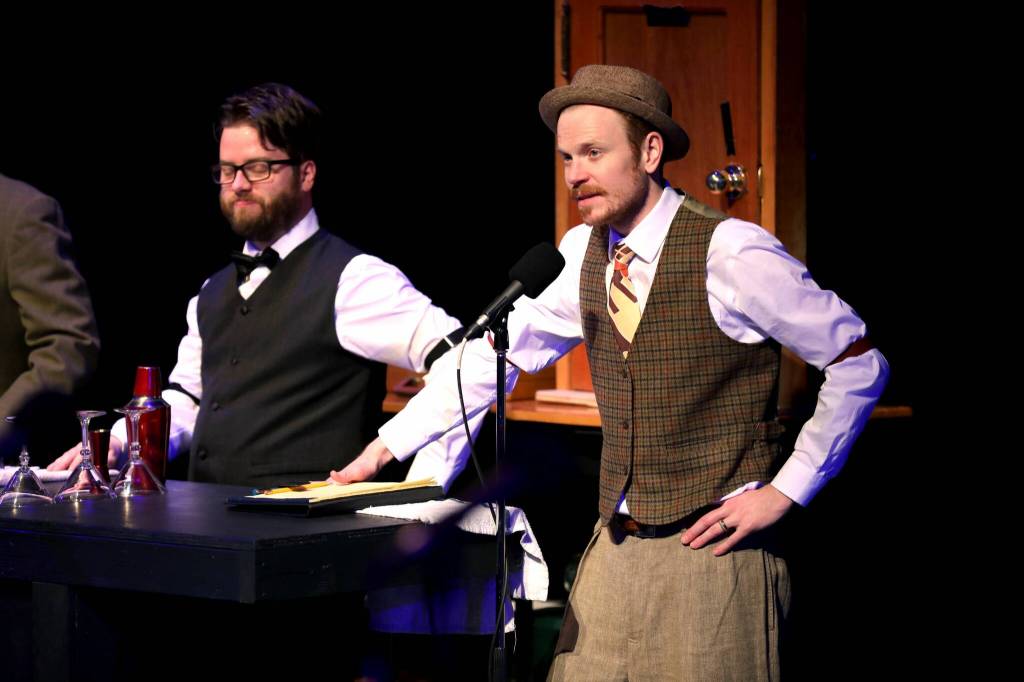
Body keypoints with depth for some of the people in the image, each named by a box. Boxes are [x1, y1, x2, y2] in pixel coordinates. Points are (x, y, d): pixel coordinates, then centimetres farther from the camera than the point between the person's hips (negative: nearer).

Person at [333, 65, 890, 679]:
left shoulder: (731, 254, -13)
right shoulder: (585, 255, 6)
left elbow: (860, 365, -7)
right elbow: (497, 352, 14)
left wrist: (785, 491, -9)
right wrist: (390, 444, 8)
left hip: (712, 553, -6)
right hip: (615, 552, 6)